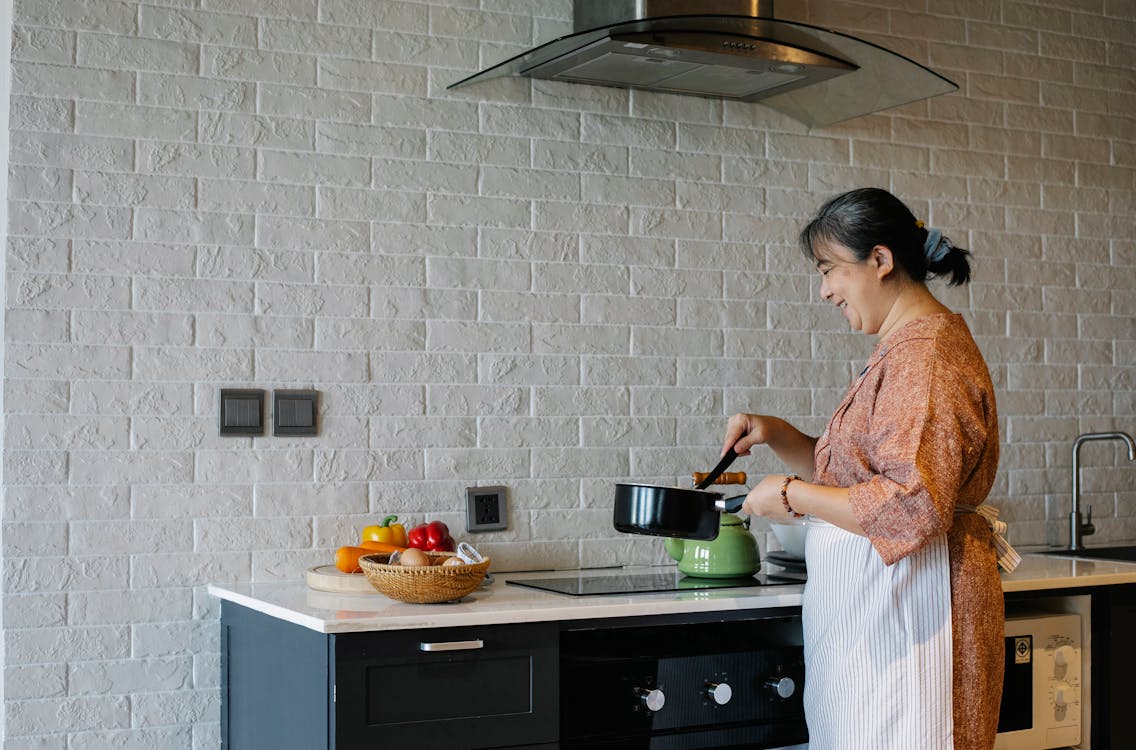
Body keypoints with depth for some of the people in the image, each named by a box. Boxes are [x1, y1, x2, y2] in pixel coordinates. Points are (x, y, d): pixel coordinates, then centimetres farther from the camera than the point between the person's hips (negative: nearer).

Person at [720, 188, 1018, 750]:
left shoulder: (923, 353, -15)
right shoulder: (904, 348, 18)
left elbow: (914, 506, -24)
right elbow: (848, 471, 25)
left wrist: (793, 495, -15)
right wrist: (776, 435, 9)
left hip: (909, 603, -10)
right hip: (873, 601, 10)